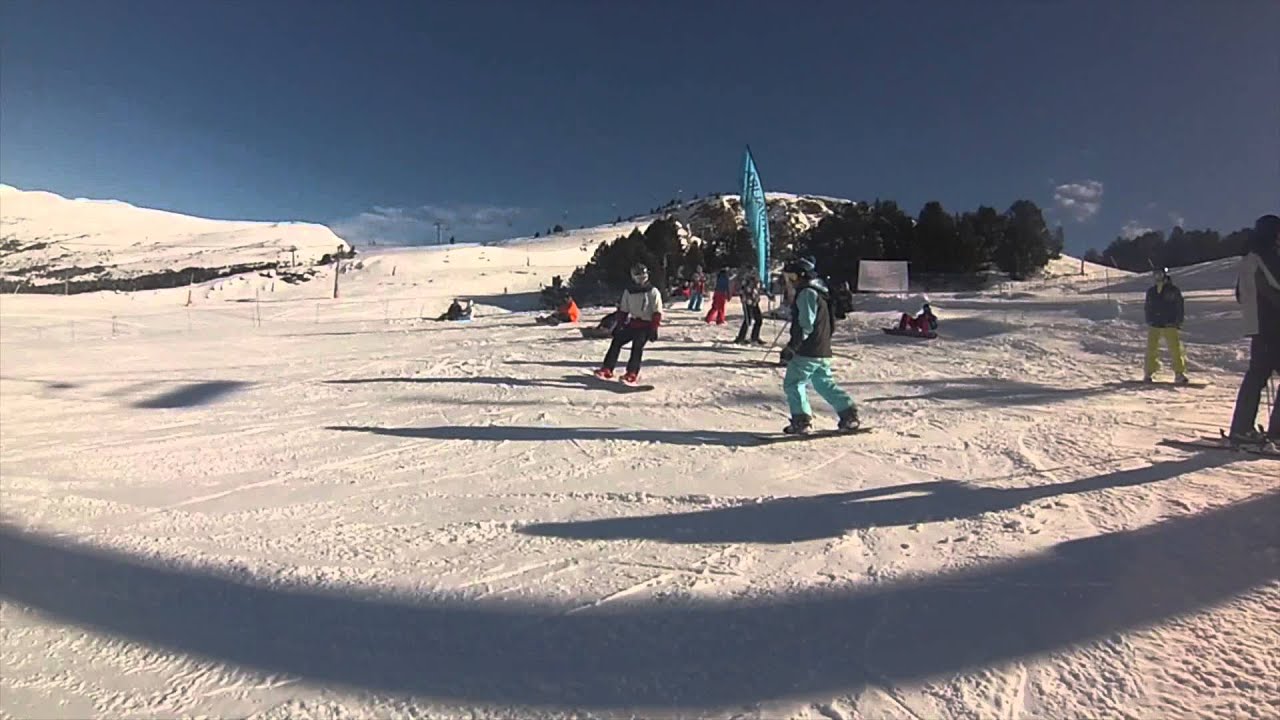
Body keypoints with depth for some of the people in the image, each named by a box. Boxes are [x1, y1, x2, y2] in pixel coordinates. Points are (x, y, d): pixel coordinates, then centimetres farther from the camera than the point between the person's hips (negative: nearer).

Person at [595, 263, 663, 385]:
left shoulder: (653, 292, -8)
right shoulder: (628, 292, 5)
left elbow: (657, 313, -9)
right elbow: (623, 311, 12)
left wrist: (653, 329, -15)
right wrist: (618, 326, 8)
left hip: (646, 326, -5)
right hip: (632, 323, 5)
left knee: (637, 346, -21)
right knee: (617, 341, -3)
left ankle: (632, 375, -21)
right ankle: (607, 370, 2)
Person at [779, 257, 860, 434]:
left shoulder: (807, 293, -14)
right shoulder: (819, 291, 18)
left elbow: (805, 325, -22)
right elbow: (831, 323, 24)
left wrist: (792, 347, -19)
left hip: (807, 352, -10)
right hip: (823, 350, 10)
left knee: (793, 383, -1)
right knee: (825, 383, 18)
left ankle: (802, 420, -2)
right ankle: (849, 414, 17)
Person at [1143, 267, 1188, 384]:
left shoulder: (1174, 290, -2)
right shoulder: (1151, 291, 9)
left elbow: (1180, 308, 0)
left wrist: (1178, 322, -5)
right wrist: (1148, 322, 10)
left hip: (1170, 326, -3)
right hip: (1154, 326, 3)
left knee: (1176, 349, -4)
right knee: (1151, 350, 4)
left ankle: (1179, 373, 2)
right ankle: (1148, 373, 12)